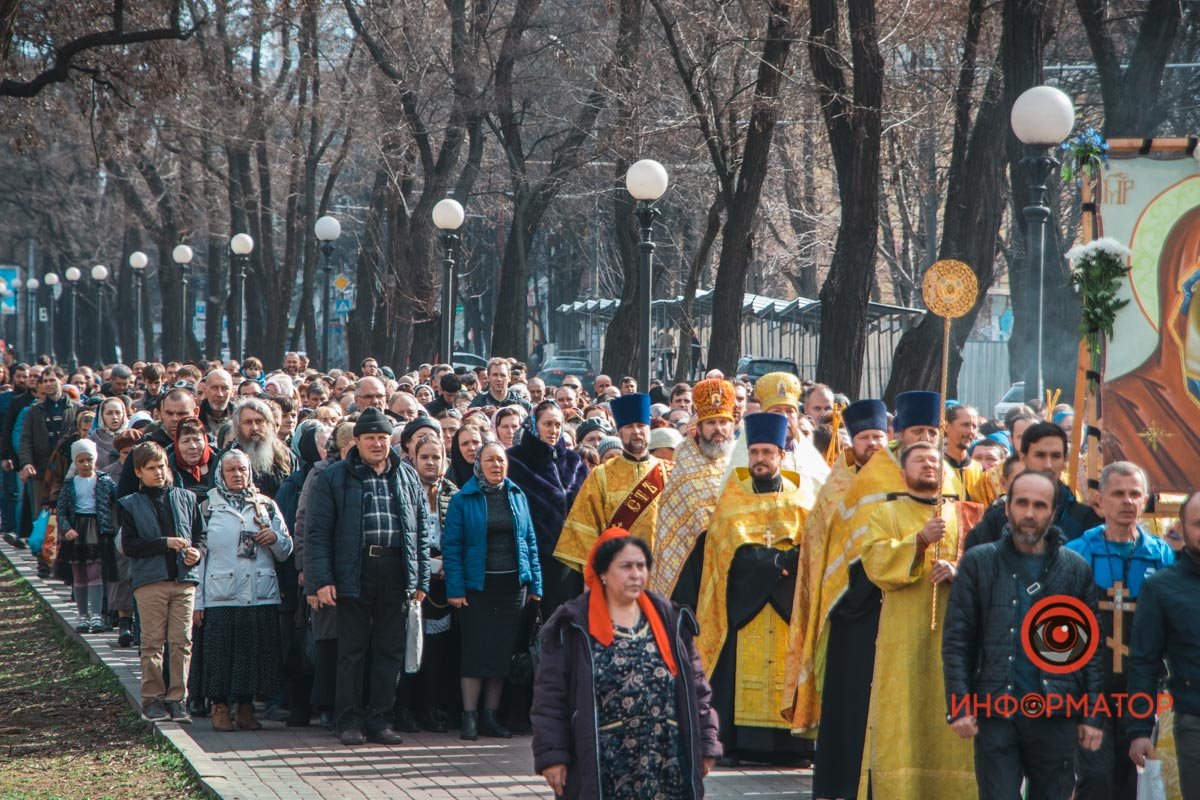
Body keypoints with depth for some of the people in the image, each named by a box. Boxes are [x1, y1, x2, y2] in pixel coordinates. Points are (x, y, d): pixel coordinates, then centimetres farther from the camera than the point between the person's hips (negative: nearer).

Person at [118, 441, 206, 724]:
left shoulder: (185, 498, 12)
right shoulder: (130, 505, 6)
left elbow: (201, 535, 15)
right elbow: (128, 545, -3)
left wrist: (197, 552, -7)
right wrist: (165, 543, -12)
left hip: (184, 579, 2)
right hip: (149, 580, -2)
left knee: (182, 642, -1)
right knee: (152, 642, -1)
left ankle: (177, 698, 4)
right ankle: (152, 698, 5)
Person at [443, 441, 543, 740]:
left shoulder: (517, 496, 9)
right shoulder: (463, 499, -2)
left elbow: (529, 541, 12)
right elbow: (451, 545, -4)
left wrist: (535, 583, 5)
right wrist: (455, 589, -12)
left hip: (513, 585, 3)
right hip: (477, 586, -3)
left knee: (503, 652, 4)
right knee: (476, 651, -4)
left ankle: (490, 716, 11)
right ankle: (469, 717, 1)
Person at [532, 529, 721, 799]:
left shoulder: (669, 621, 10)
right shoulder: (574, 628, -1)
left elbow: (696, 689, 14)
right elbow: (549, 698, -3)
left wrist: (706, 745, 10)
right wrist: (551, 756, -8)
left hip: (666, 766, 3)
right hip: (600, 773, -3)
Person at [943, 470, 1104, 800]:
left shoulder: (1075, 569, 7)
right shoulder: (978, 564, 4)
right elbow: (956, 640, 1)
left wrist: (1093, 714, 0)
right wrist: (959, 705, -8)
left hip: (1056, 714, 1)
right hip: (995, 712, -1)